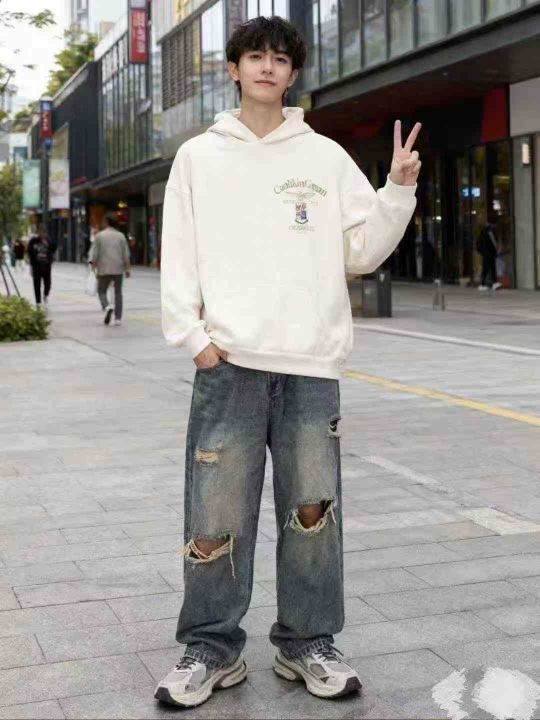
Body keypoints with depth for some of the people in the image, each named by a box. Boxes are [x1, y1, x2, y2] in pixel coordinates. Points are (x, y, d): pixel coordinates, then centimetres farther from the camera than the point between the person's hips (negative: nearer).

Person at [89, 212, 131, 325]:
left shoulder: (99, 236, -2)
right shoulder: (121, 236, 3)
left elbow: (94, 254, -5)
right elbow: (126, 254, 0)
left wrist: (94, 269, -3)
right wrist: (128, 269, 3)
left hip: (104, 269, -2)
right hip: (118, 269, 2)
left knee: (101, 291, 11)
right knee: (118, 292, 10)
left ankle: (107, 307, -18)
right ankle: (118, 318, 5)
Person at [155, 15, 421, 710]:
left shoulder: (326, 156, 13)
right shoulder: (199, 156, 11)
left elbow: (362, 251, 10)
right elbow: (179, 257, 6)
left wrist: (398, 189, -3)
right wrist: (192, 333, -5)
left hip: (312, 365, 1)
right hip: (228, 363, -1)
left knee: (312, 509, 4)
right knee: (216, 513, -3)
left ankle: (307, 644, 19)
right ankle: (212, 649, 12)